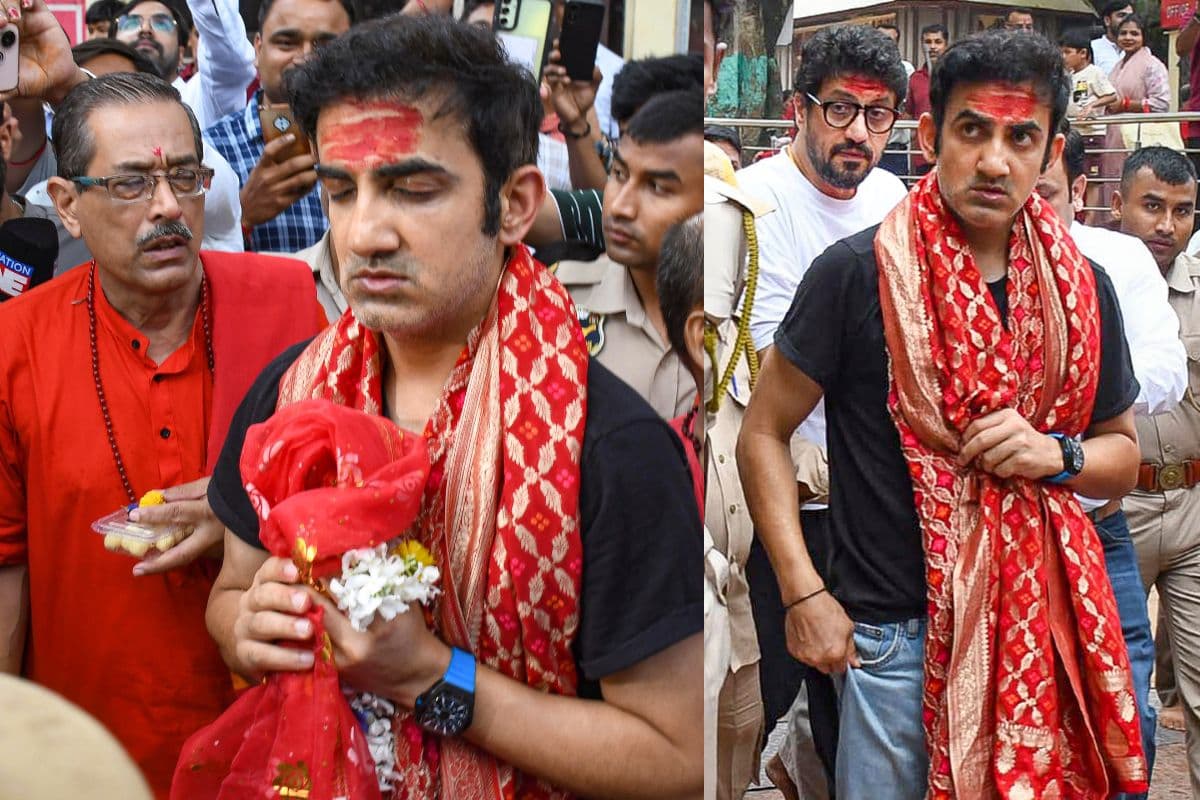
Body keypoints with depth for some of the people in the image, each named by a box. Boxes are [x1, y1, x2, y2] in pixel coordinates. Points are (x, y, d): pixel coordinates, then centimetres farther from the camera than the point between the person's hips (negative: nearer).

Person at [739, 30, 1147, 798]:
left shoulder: (1083, 289, 2)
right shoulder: (857, 273, -10)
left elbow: (1123, 455, 13)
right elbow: (763, 434, -4)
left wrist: (1057, 456, -9)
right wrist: (803, 592, -11)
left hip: (1041, 623, 4)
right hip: (892, 631, -3)